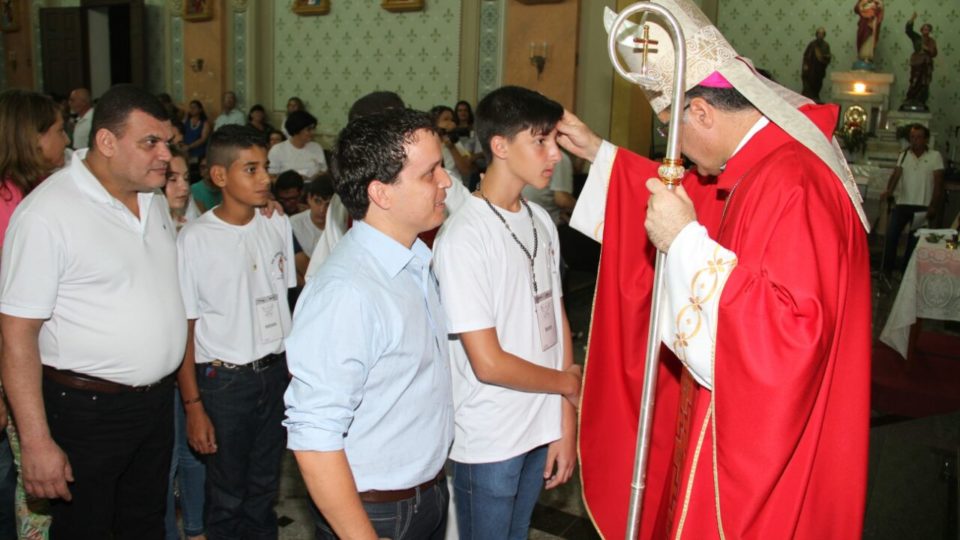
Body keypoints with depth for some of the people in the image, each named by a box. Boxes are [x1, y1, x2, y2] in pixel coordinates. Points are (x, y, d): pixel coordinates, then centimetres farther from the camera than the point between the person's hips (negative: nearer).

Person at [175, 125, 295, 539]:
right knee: (227, 497, 10)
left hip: (276, 372, 4)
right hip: (224, 380, -4)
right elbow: (185, 328, -9)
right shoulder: (195, 239, -12)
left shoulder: (278, 226, 1)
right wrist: (193, 405, -9)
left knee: (264, 488, 16)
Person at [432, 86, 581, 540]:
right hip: (488, 445, -6)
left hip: (541, 432, 6)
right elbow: (489, 363, -21)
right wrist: (569, 383, -6)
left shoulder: (541, 221, 2)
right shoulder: (462, 238, -21)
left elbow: (556, 319, 5)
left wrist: (566, 423, 2)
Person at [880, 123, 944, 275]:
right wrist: (888, 191, -25)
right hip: (902, 203, 2)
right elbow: (896, 174, -5)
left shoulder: (935, 156, -1)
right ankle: (886, 270, 6)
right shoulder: (904, 155, 7)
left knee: (915, 241, 3)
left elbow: (938, 183, -3)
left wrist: (933, 207, -9)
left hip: (923, 206, -2)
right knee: (891, 235, -5)